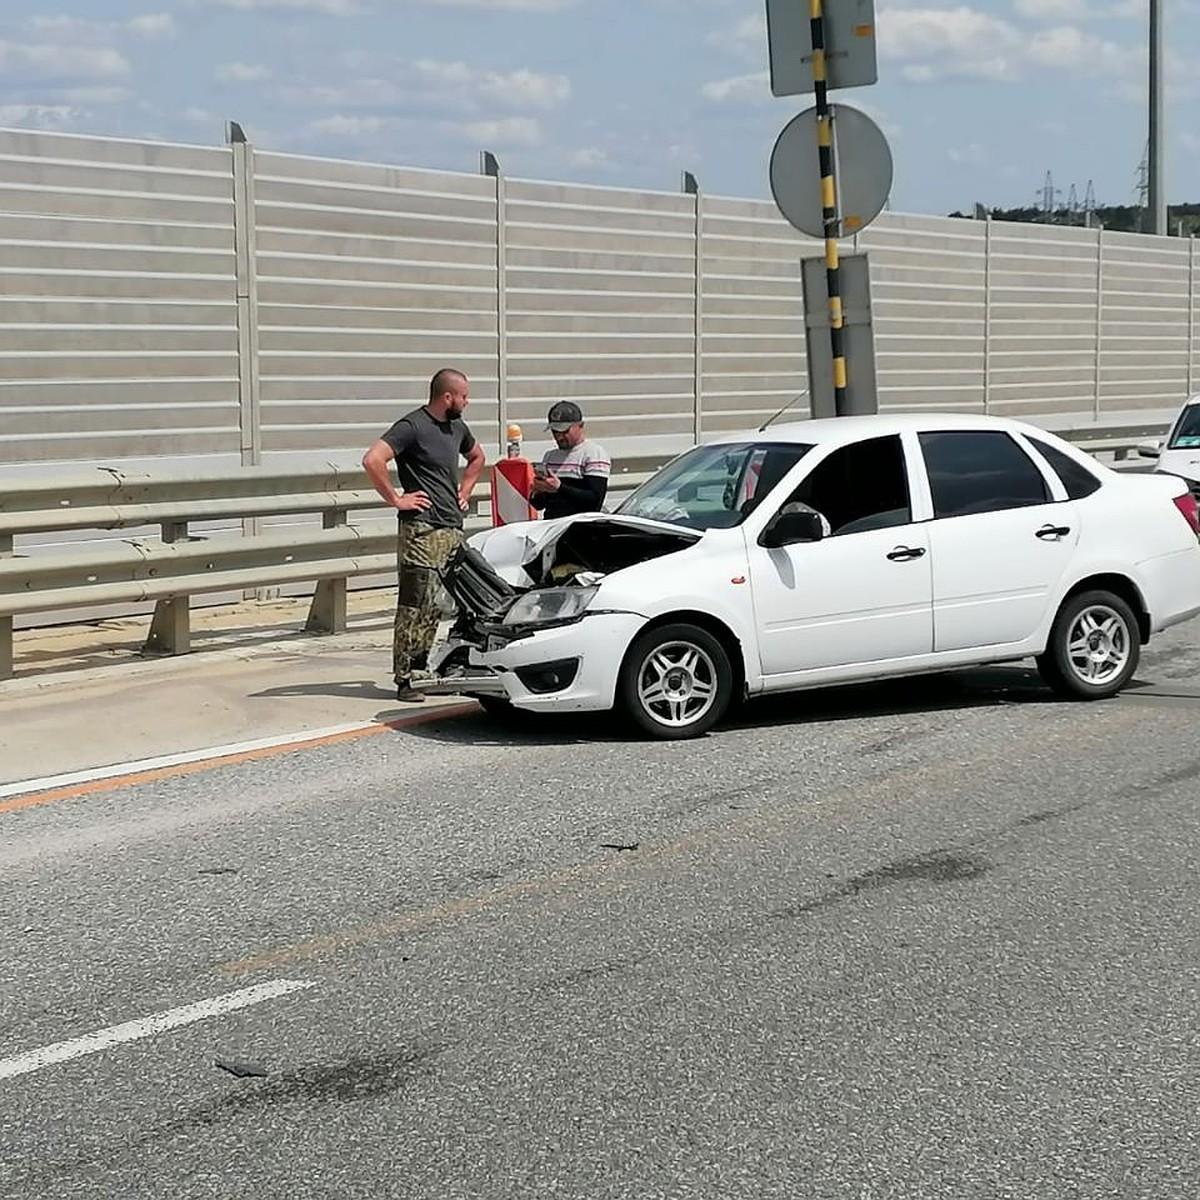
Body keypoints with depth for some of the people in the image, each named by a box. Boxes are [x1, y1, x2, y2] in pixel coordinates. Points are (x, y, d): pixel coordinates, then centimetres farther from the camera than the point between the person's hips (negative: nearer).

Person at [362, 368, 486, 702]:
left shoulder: (457, 427, 16)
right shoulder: (412, 426, -10)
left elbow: (477, 457, 37)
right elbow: (372, 460, -21)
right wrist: (396, 499, -16)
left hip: (453, 528, 8)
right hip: (422, 531, -8)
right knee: (416, 606, -9)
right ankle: (405, 679, -6)